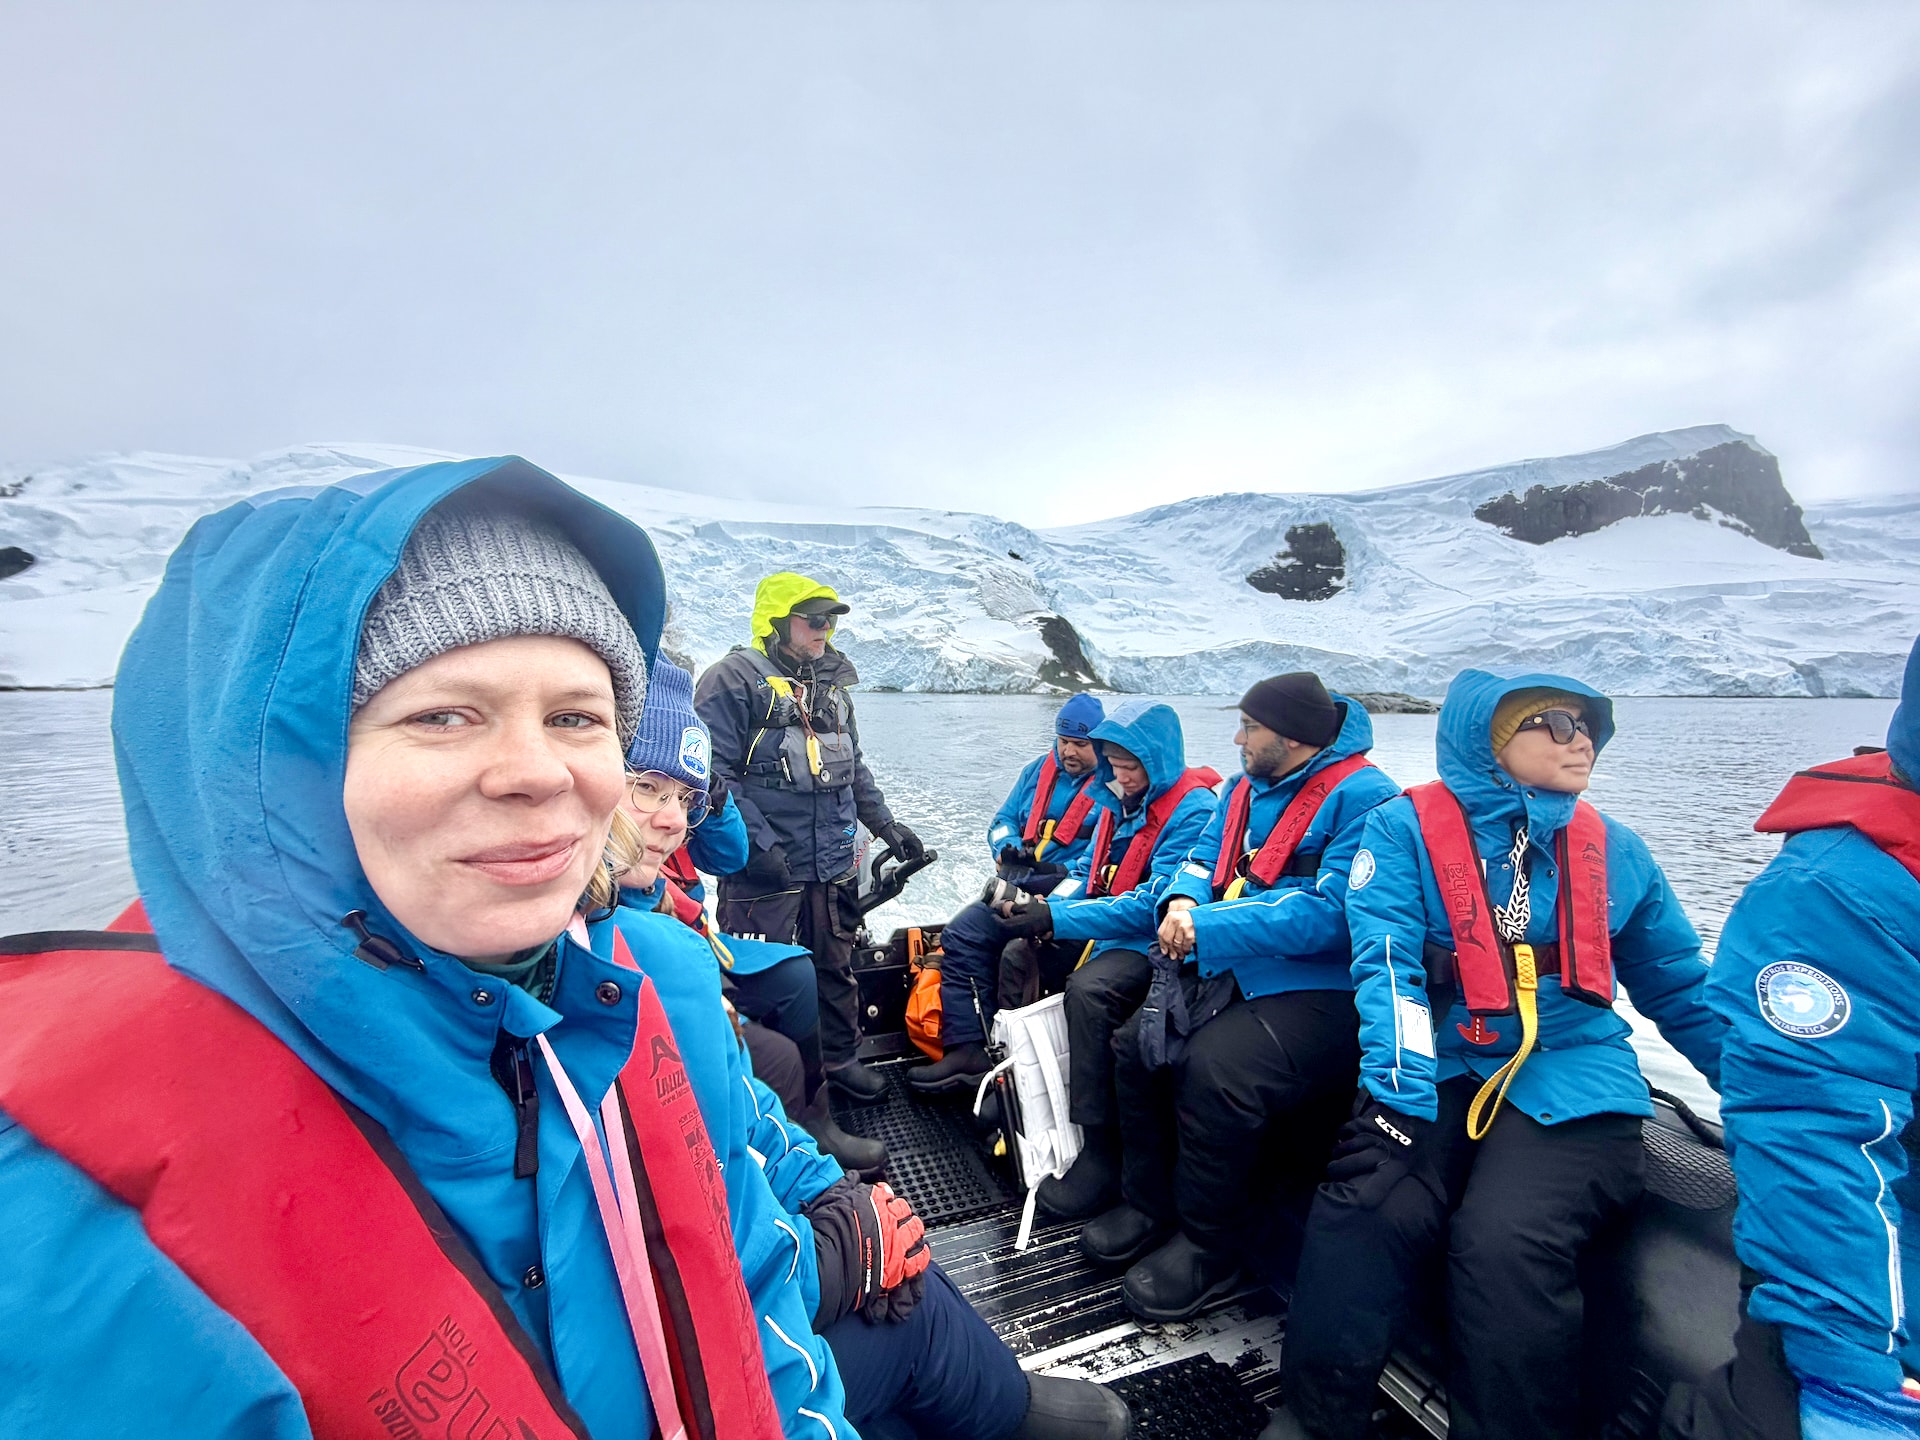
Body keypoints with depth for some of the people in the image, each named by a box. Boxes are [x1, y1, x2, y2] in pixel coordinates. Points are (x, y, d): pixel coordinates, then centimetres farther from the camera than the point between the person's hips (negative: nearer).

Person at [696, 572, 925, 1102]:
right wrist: (756, 844, -21)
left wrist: (887, 825, 18)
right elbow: (717, 774, -16)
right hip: (766, 871, -7)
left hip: (834, 866, 7)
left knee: (836, 965, 18)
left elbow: (854, 769, 23)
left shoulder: (831, 685, 16)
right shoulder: (733, 680, -8)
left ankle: (840, 1057, 37)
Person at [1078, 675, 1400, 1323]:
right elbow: (1204, 857, 16)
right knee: (1137, 1045, 1)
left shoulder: (1364, 798, -14)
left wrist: (1208, 928, -24)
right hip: (1231, 972, 9)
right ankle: (1150, 1204, 21)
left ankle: (1210, 1250, -4)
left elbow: (1333, 912, -24)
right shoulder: (1245, 790, 13)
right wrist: (1183, 899, -10)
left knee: (1213, 1070, -28)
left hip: (1320, 988, -8)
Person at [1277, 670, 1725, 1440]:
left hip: (1571, 1080, 2)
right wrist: (1400, 1088, -22)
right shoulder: (1407, 827, 1)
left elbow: (1682, 991, 20)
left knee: (1505, 1242, -26)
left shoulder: (1617, 850, 12)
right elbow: (1387, 962, -10)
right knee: (1361, 1217, -24)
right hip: (1440, 1069, -1)